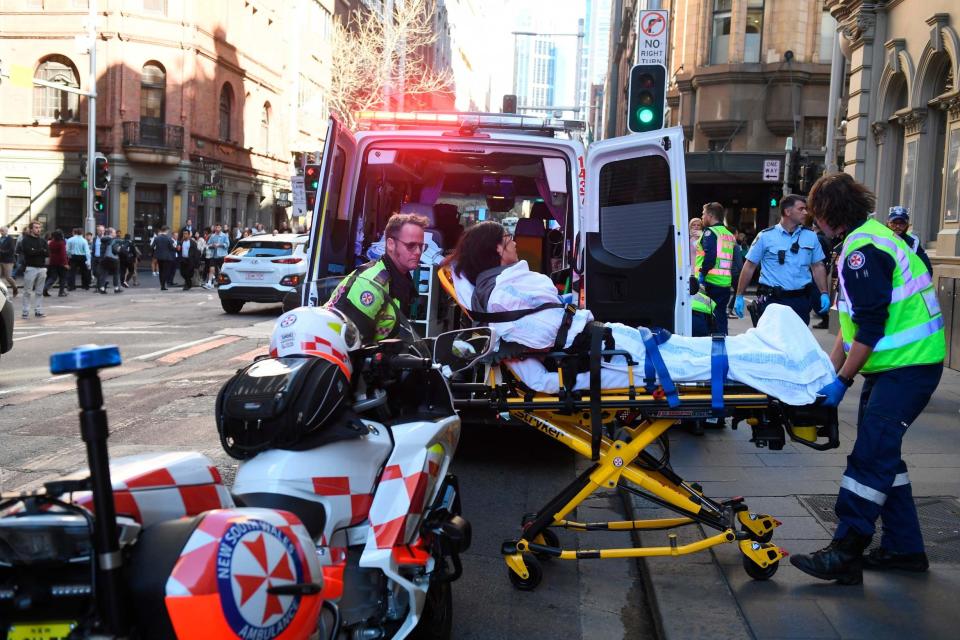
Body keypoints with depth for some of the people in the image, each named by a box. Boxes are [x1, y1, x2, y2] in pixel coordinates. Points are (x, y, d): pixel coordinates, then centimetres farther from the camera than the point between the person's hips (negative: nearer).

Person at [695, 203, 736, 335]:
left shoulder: (710, 232, -7)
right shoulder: (730, 235, 16)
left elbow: (710, 256, -21)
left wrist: (702, 274, -16)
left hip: (710, 282, -7)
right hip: (726, 283, 7)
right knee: (721, 315, 14)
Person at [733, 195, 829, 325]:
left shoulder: (811, 236, 6)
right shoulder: (766, 236, -3)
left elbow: (818, 267, 11)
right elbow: (749, 266, 0)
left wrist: (824, 294, 1)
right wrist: (739, 296, -2)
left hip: (800, 300, 3)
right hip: (772, 300, -3)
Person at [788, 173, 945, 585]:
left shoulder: (863, 250, -17)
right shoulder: (868, 238, 17)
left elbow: (871, 328, -21)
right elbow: (853, 322, 19)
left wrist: (842, 381, -14)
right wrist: (830, 369, 16)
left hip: (908, 366, -11)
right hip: (894, 365, 11)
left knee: (870, 457, -11)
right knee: (882, 454, 15)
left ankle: (846, 554, -8)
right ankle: (903, 548, 24)